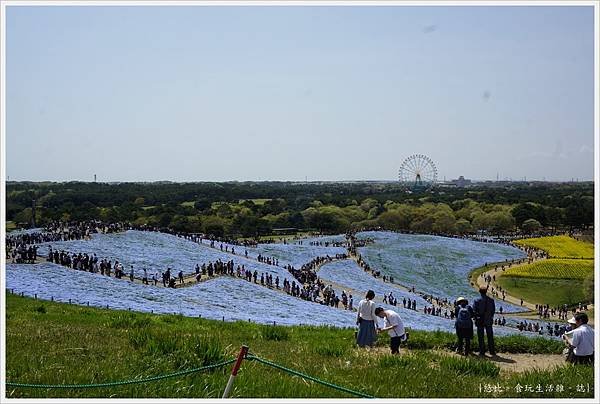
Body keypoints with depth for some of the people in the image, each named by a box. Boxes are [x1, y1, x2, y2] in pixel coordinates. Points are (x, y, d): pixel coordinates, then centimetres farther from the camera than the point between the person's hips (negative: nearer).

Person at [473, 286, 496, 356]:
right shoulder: (491, 300, 1)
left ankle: (482, 352, 2)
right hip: (489, 321, 3)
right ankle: (492, 351, 12)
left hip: (480, 321, -3)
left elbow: (474, 311, -8)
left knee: (480, 337, 3)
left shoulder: (477, 300, -8)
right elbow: (493, 310, 5)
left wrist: (476, 319, 4)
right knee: (490, 336, 11)